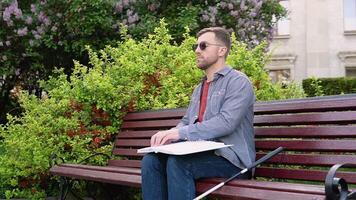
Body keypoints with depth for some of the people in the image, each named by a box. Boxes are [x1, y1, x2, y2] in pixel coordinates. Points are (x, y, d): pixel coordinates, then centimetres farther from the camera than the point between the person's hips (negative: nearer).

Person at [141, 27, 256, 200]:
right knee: (151, 160, -15)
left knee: (177, 162, -31)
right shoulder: (199, 89, 22)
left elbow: (226, 122, -20)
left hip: (230, 159, -7)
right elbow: (186, 121, 19)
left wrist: (181, 133, -23)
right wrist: (169, 134, -6)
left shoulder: (238, 81, -5)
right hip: (202, 154, 7)